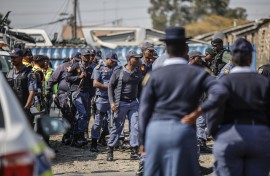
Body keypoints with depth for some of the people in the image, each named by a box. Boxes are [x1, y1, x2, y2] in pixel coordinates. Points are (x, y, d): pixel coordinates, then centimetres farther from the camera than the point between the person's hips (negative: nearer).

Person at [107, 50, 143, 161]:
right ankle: (110, 151, 10)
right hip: (121, 103, -4)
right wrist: (112, 102, -9)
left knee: (135, 127, -3)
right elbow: (110, 86, -2)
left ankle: (134, 152, 3)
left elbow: (141, 88, 16)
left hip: (134, 103, 4)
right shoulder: (118, 72, -5)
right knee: (117, 127, 0)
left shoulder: (138, 73, 8)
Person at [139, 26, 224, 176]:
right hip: (182, 130, -2)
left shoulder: (154, 75, 6)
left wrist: (143, 140, 10)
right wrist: (198, 111, -4)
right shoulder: (197, 73, 3)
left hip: (156, 129, 2)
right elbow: (219, 93, -11)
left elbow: (145, 110, 5)